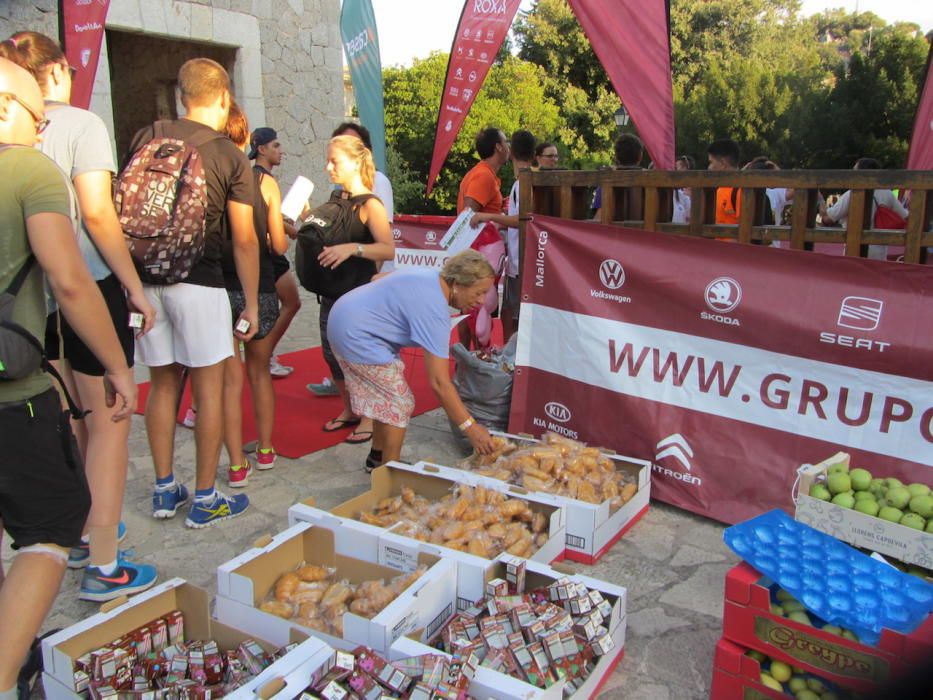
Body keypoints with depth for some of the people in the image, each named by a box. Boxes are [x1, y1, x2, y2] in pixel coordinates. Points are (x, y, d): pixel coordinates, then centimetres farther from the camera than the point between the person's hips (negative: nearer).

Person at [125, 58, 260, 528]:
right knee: (209, 388, 5)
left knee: (163, 383, 14)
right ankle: (204, 500, 12)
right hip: (198, 282, -4)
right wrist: (251, 303, 1)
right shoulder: (230, 156, -5)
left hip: (145, 278, 5)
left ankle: (164, 490, 24)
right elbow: (244, 239, -6)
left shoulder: (146, 137, 6)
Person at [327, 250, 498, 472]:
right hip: (356, 335, -10)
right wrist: (470, 427, -23)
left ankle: (378, 458, 30)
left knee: (387, 397, 17)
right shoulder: (435, 310, -25)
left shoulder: (428, 275, 3)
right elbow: (439, 383, -26)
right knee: (400, 404, -4)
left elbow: (377, 278, 18)